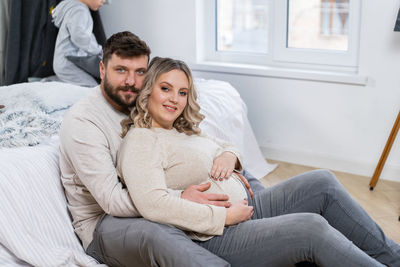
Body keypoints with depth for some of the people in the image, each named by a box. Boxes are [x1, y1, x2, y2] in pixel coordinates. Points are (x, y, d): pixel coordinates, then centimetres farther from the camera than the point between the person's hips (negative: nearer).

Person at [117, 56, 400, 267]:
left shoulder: (183, 130, 15)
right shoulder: (140, 140, -13)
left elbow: (225, 147, 29)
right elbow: (153, 204, -27)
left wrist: (228, 156, 1)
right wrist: (226, 216, -21)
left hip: (241, 211, 10)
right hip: (216, 238, -9)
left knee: (322, 182, 1)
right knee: (312, 227, -26)